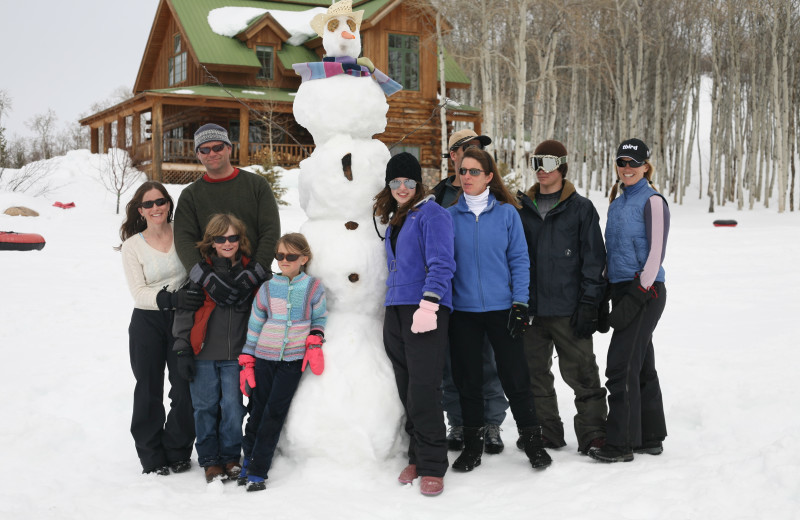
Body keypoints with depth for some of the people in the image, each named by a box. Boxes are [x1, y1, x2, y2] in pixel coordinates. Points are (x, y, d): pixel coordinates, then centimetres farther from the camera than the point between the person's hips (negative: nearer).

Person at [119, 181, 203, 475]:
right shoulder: (132, 246, -2)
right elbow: (139, 292, -10)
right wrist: (171, 298, -27)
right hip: (148, 322, 0)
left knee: (185, 389, 2)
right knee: (149, 391, 6)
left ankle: (177, 453, 19)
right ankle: (151, 457, 19)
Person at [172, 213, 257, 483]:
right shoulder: (200, 271, -2)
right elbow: (184, 311, 1)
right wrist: (183, 350, -4)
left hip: (236, 355, 1)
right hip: (203, 353, -1)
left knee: (232, 407, 1)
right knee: (206, 407, 6)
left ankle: (231, 457, 19)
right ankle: (210, 461, 19)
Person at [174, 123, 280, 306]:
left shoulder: (257, 184, 8)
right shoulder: (190, 195, 10)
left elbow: (271, 233, 0)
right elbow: (184, 240, -2)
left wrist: (252, 275, -14)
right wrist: (206, 278, -20)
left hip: (257, 284, 0)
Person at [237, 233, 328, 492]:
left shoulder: (313, 287, -3)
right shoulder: (267, 289, 1)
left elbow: (319, 318, 10)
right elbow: (254, 326, 6)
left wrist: (314, 344, -6)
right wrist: (246, 363, 4)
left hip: (293, 360, -1)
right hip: (264, 358, 2)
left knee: (275, 413, -4)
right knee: (258, 411, 3)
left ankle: (258, 472, 0)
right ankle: (248, 461, 19)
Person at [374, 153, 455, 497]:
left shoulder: (431, 214, -4)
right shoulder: (394, 221, 21)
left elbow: (441, 264, -14)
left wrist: (428, 303, -23)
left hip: (425, 311, -8)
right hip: (396, 310, 8)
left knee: (423, 389, -11)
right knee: (407, 391, 9)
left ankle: (432, 466, -3)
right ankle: (417, 458, 19)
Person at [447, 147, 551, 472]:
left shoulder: (507, 213, 0)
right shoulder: (450, 216, 3)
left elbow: (519, 260, 0)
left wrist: (520, 304, -7)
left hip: (501, 308, -2)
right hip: (463, 311, 2)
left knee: (515, 377, 1)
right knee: (467, 379, 9)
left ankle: (532, 440, 15)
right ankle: (472, 444, 22)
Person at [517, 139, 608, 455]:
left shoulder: (581, 209, 1)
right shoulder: (522, 208, 12)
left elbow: (593, 260, -2)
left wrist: (589, 304, -9)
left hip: (568, 310, -4)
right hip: (530, 309, 4)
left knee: (581, 373, -3)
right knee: (535, 374, 9)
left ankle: (593, 434, 6)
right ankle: (546, 433, 21)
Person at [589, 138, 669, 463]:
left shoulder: (652, 202, -8)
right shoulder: (617, 203, 16)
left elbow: (656, 254, -13)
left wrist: (637, 297, -18)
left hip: (644, 292, -8)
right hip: (621, 289, 8)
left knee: (621, 365, -10)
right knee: (641, 366, 12)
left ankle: (620, 443, -4)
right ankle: (651, 438, 19)